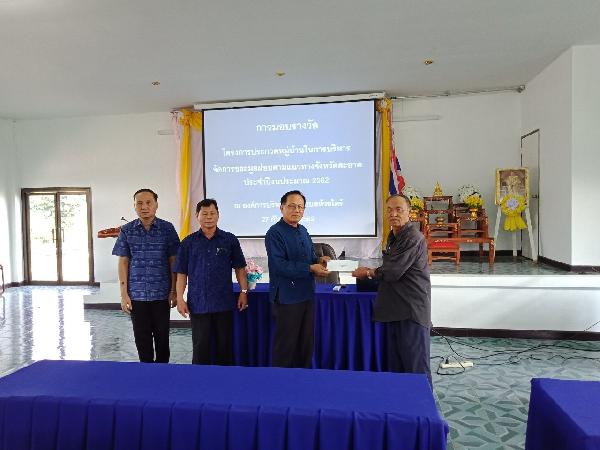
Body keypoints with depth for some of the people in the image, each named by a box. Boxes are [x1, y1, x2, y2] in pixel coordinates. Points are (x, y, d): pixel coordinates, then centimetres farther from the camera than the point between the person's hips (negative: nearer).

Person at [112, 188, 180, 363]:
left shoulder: (167, 228, -2)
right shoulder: (126, 230, 2)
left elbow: (173, 261, 1)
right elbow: (123, 262, 4)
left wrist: (174, 291, -1)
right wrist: (124, 294, 1)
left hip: (161, 293, -1)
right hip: (136, 294, 1)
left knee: (162, 336, 9)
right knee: (142, 337, 9)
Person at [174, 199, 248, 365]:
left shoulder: (230, 240, 3)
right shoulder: (188, 243, 4)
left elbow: (240, 268, 6)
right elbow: (181, 273, 6)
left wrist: (244, 292, -1)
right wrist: (180, 298, -1)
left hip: (225, 302, 0)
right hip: (198, 304, 0)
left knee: (225, 345, 9)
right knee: (200, 346, 6)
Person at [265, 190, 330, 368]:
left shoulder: (303, 231, 13)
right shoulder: (275, 233, -13)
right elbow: (279, 266, -22)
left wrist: (319, 260, -2)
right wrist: (310, 268, -22)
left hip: (306, 294, 8)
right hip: (286, 297, -8)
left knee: (306, 343, 17)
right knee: (285, 346, 2)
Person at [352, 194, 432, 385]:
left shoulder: (413, 238, -16)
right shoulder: (393, 236, 15)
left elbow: (393, 271, -19)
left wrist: (368, 272, -3)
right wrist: (371, 271, 5)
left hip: (413, 310, -9)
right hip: (397, 309, 9)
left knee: (416, 365, -1)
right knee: (396, 364, 14)